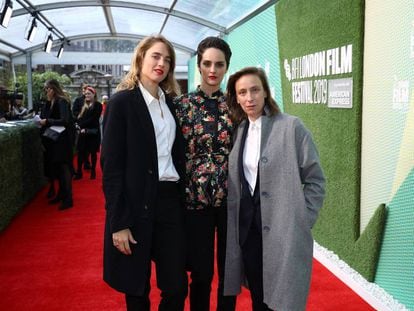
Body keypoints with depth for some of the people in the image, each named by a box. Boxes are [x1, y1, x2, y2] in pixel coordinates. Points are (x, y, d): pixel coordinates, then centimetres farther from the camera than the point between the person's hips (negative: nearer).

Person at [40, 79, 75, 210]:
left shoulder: (62, 102, -15)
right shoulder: (52, 102, 10)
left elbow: (65, 121, -25)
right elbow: (50, 118, 13)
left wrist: (47, 121, -22)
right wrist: (42, 120, -5)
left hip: (63, 139, -9)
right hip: (56, 140, 9)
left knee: (64, 168, -4)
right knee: (57, 167, 15)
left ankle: (68, 199, 3)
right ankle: (61, 194, 27)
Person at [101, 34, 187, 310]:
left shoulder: (171, 102, 10)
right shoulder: (122, 101, -7)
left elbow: (177, 155, 12)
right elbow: (111, 165, -11)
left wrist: (182, 199, 6)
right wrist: (119, 222, -15)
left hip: (171, 201, 5)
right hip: (137, 204, -5)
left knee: (177, 286, 9)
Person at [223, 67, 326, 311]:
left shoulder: (291, 127, -7)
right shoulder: (238, 131, 9)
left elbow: (315, 180, -5)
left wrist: (301, 223, -7)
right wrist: (237, 221, 5)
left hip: (283, 232, -4)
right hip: (246, 229, 5)